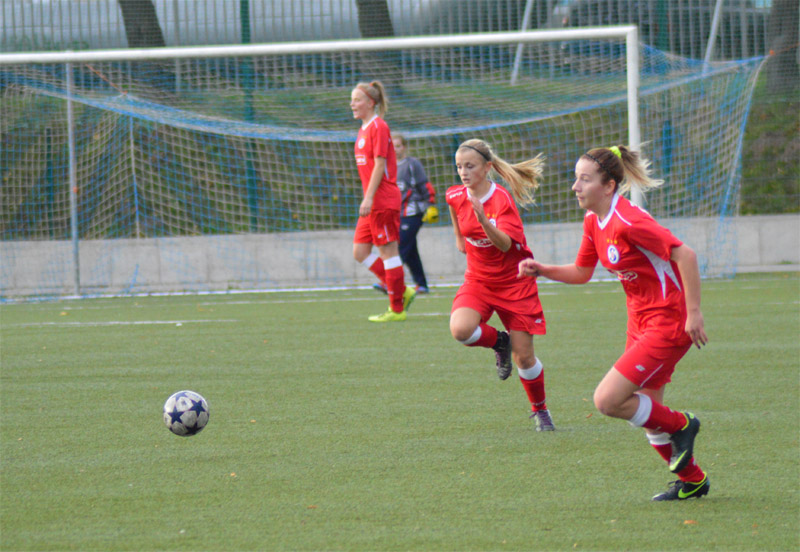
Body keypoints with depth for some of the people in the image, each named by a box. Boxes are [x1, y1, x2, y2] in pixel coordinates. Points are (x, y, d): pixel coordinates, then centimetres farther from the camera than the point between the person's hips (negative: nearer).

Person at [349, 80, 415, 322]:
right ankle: (402, 292, 14)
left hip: (384, 201, -10)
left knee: (388, 250, -4)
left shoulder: (378, 127, -11)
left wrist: (368, 198, -20)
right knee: (360, 252, 7)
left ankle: (397, 309, 2)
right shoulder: (364, 129, 16)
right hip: (372, 203, 10)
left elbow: (379, 165, -17)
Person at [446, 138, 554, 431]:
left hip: (514, 283, -4)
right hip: (478, 280, 4)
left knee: (524, 356, -3)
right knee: (460, 330, -27)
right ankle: (499, 341, 6)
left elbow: (505, 244, -33)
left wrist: (483, 220, -48)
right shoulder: (455, 197, -5)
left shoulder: (502, 200, -20)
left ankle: (540, 410, 23)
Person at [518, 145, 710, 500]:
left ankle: (680, 425, 7)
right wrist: (541, 270, 2)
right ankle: (692, 480, 32)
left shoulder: (628, 221, -23)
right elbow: (582, 272, 18)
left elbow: (685, 255, -25)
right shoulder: (594, 222, 5)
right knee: (645, 412, 14)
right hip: (641, 322, 9)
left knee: (607, 401, -14)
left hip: (668, 322, -9)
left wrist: (693, 313, -24)